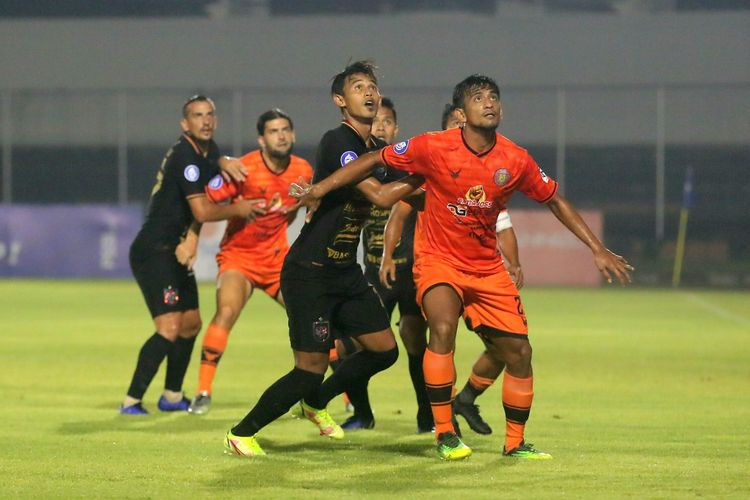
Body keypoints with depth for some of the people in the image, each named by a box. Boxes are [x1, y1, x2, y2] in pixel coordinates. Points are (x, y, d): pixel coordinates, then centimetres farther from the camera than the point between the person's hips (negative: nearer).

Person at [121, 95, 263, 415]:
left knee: (191, 323, 18)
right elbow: (202, 211, -21)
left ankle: (172, 397, 32)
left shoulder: (209, 152, 11)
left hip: (175, 253, 10)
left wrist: (192, 236, 0)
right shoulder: (184, 156, -19)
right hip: (153, 253, -10)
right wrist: (238, 210, -5)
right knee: (170, 328, -19)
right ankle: (131, 401, -17)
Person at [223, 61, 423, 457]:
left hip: (346, 272, 9)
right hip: (309, 273, -9)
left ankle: (317, 402, 31)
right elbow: (381, 197, -26)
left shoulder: (376, 149, 10)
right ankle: (241, 434, 6)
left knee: (384, 349, 9)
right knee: (311, 369, -11)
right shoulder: (337, 143, -19)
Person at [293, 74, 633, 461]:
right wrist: (320, 189, -9)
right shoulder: (434, 148, -15)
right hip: (439, 261, -4)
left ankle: (515, 443, 20)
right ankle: (444, 434, -20)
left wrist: (597, 249, 6)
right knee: (443, 327, -30)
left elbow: (555, 201, 8)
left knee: (519, 352, 0)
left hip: (487, 269, 4)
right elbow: (374, 161, -4)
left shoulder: (516, 161, -6)